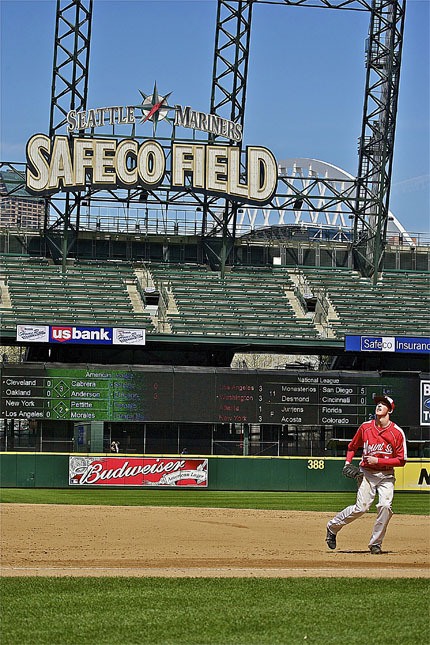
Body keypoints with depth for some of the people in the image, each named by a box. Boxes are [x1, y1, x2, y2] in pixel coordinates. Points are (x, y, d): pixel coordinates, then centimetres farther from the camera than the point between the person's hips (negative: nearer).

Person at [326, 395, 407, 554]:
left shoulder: (397, 432, -6)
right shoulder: (365, 427, 1)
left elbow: (401, 460, -6)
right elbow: (352, 447, 17)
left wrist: (378, 461, -14)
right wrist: (348, 462, 1)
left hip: (386, 475, 0)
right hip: (367, 473, 0)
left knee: (385, 506, -18)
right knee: (361, 508, -11)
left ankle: (376, 543, -2)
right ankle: (333, 526, 12)